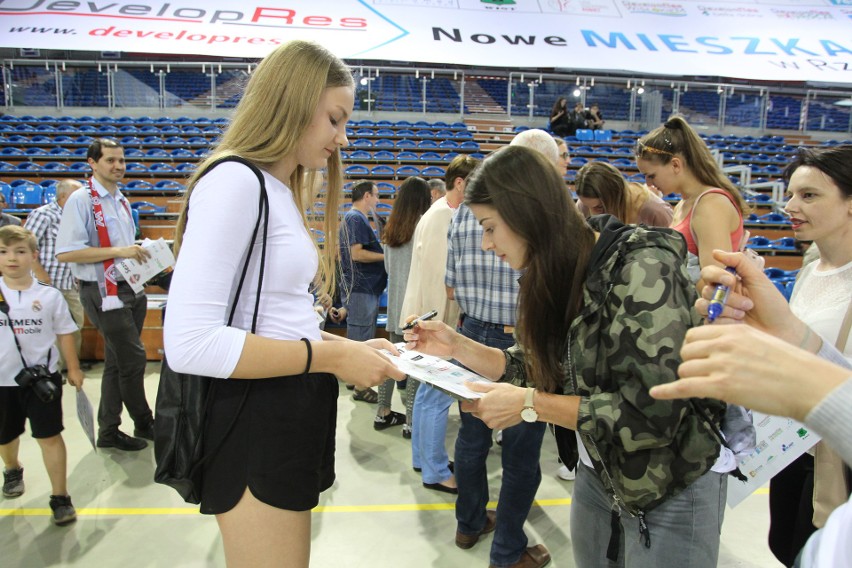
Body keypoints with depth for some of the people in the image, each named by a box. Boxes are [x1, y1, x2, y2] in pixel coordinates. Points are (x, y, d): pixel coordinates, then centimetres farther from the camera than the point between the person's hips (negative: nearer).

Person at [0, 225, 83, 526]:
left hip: (42, 377, -2)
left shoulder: (49, 296, -8)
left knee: (49, 436, 0)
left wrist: (73, 369, 4)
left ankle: (60, 496, 10)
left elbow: (64, 332, 2)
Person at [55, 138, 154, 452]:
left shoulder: (122, 201, 16)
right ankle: (144, 423, 18)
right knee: (133, 359, -3)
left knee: (117, 363, 13)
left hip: (130, 289, 8)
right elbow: (65, 252, -19)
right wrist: (118, 251, -23)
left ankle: (109, 432, 25)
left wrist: (138, 253, 6)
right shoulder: (81, 200, -11)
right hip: (105, 293, -8)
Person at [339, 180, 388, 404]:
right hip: (360, 288, -10)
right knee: (360, 339, -3)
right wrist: (386, 256, -14)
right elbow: (357, 253, -22)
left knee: (363, 338, 17)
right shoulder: (356, 218, -14)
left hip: (365, 287, 10)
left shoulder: (355, 217, 18)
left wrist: (381, 250, 14)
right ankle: (360, 387, 5)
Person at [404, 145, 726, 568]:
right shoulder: (559, 276, -1)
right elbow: (540, 369, 5)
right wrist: (458, 347, -5)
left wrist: (530, 405, -27)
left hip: (671, 487, -6)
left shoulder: (642, 267, -25)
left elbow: (652, 412, -29)